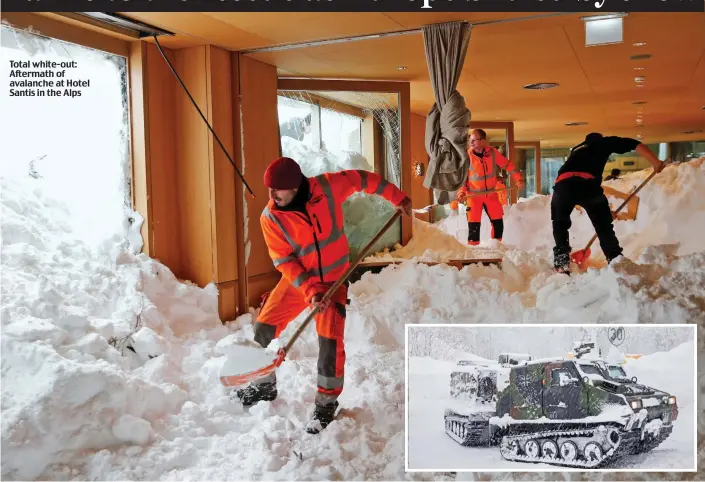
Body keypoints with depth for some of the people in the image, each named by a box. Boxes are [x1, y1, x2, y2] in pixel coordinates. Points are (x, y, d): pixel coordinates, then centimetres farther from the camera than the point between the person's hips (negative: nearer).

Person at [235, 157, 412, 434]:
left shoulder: (328, 187, -17)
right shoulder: (270, 218, -15)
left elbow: (361, 179, -1)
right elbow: (284, 260, -15)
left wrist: (397, 197, 3)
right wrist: (310, 291, -26)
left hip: (333, 278, -2)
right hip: (297, 280, 2)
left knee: (330, 339, -11)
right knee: (263, 328, -1)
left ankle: (327, 402, 11)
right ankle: (264, 384, 26)